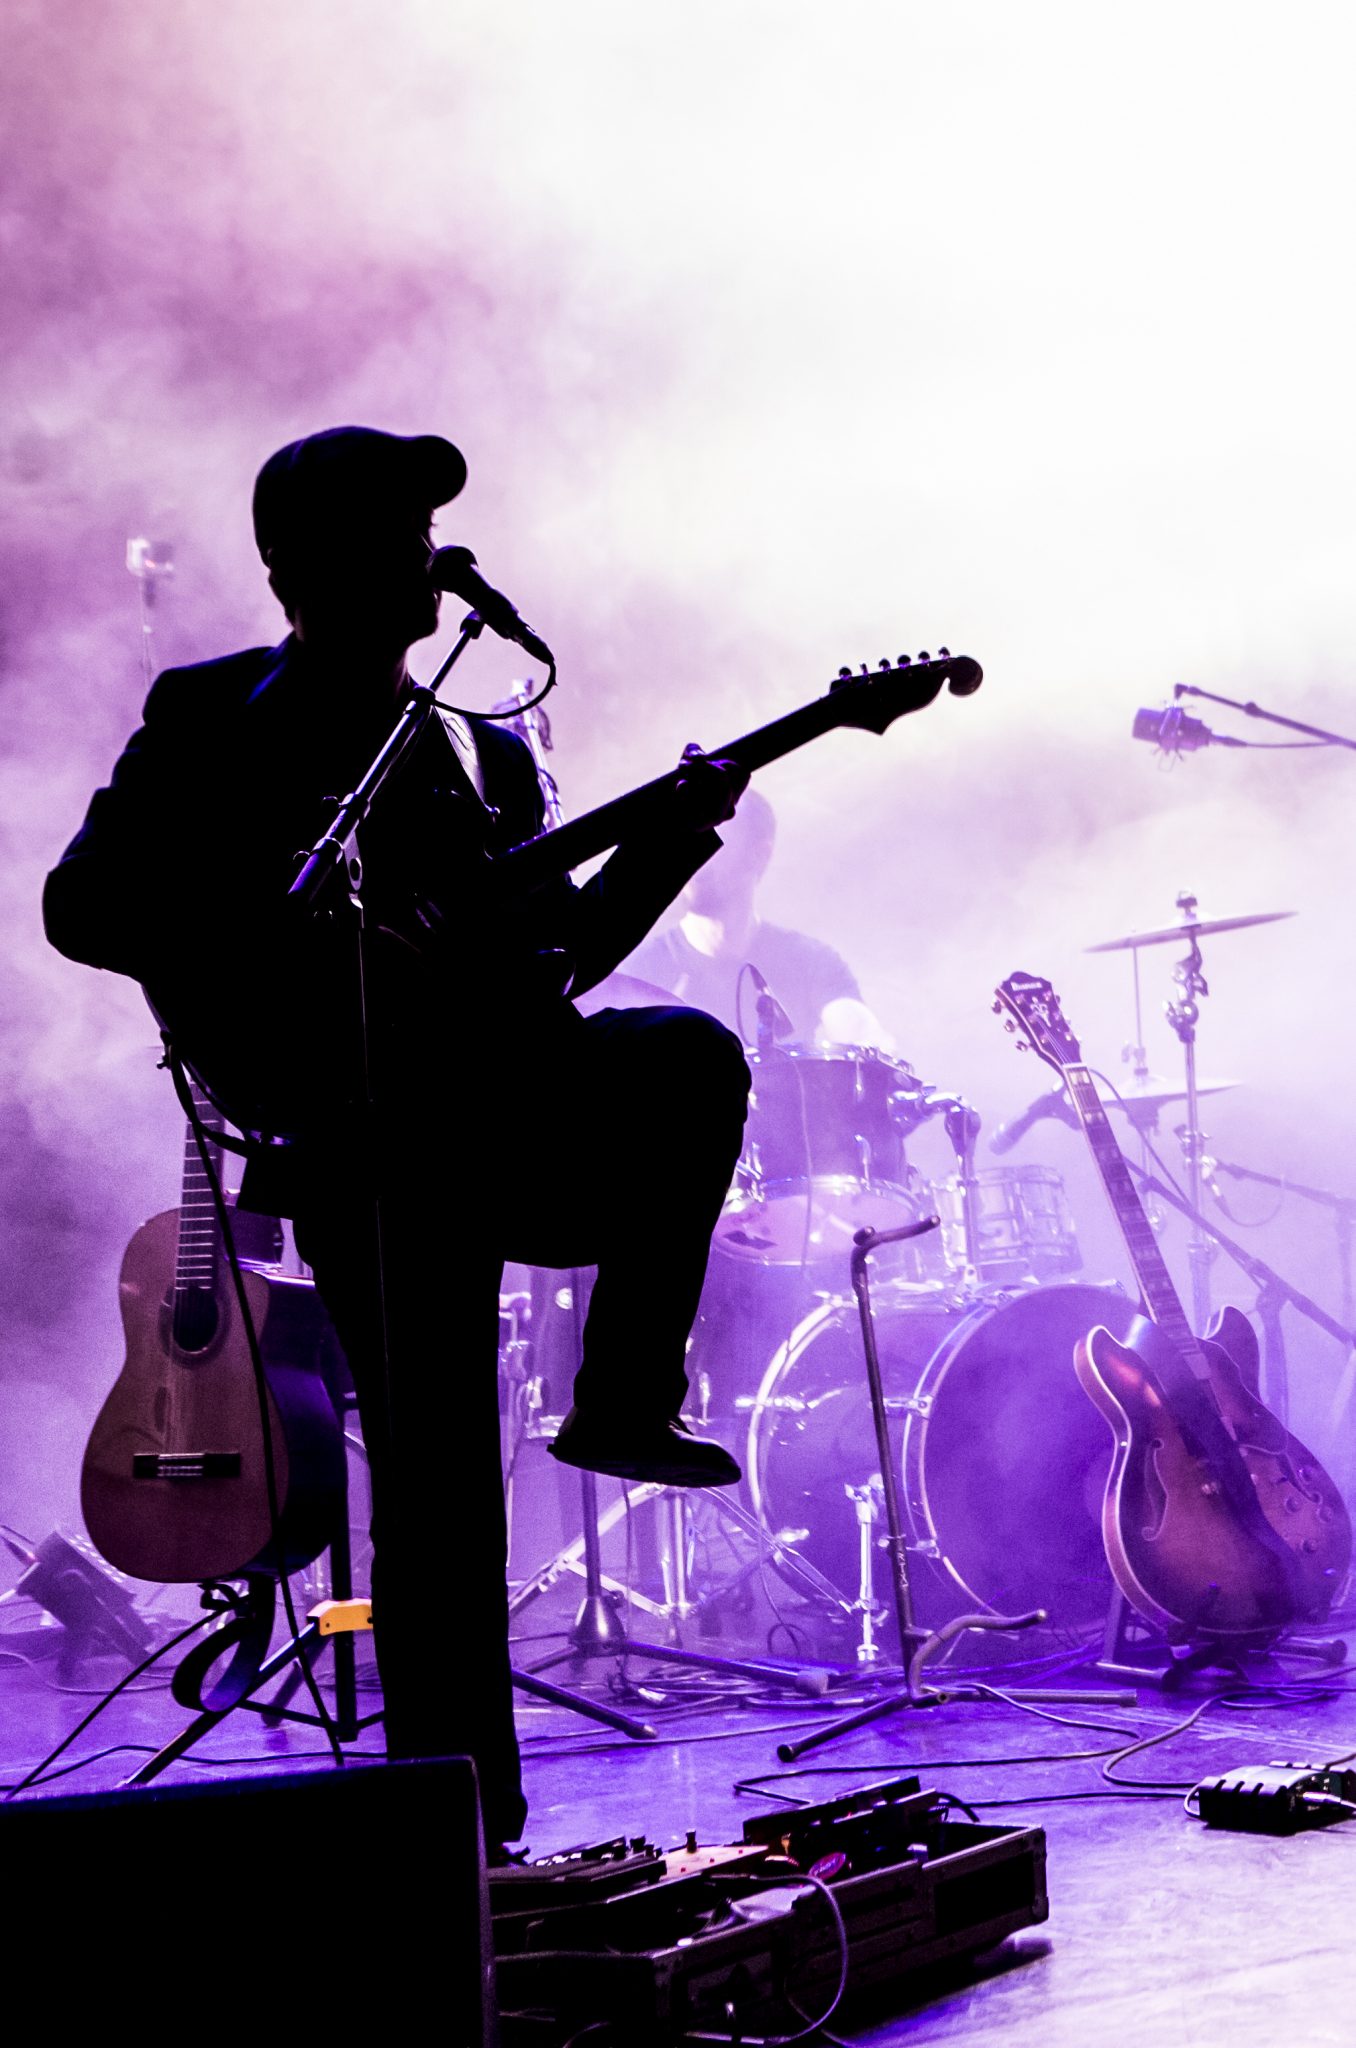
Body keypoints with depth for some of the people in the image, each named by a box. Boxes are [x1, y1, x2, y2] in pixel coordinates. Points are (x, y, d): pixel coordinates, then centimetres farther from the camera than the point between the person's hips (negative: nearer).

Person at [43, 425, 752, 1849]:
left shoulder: (484, 753, 21)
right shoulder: (211, 721, 5)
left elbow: (552, 956, 18)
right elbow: (82, 904, -5)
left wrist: (668, 847, 0)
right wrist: (303, 955, -15)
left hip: (508, 1115, 5)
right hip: (364, 1141, -5)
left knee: (693, 1052, -22)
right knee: (437, 1486, -9)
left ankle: (622, 1402, -12)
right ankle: (466, 1821, 1)